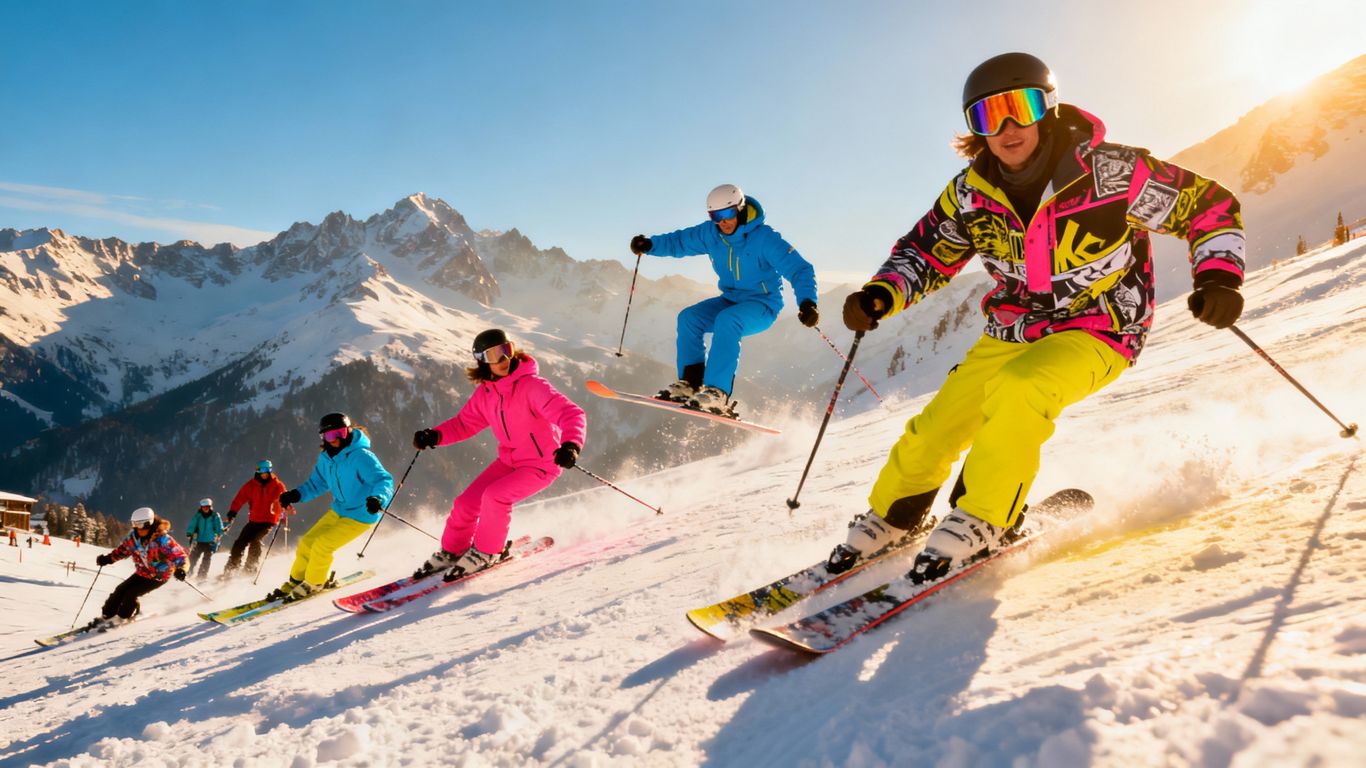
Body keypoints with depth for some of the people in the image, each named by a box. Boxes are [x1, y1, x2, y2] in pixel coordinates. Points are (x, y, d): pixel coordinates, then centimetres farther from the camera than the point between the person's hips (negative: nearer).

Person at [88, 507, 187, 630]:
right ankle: (106, 616, 15)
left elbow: (178, 555, -31)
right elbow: (123, 549, 11)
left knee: (131, 593, -14)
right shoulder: (134, 536, -9)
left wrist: (180, 569, -48)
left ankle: (121, 618, 9)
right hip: (142, 573, 6)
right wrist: (108, 559, 1)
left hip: (159, 576, -6)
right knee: (121, 590, -2)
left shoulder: (161, 540, -29)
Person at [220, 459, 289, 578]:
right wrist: (232, 512, -15)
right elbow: (240, 498, -2)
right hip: (254, 520, 3)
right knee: (240, 542, -3)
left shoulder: (277, 486, -1)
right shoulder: (251, 485, 4)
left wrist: (288, 509, -30)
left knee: (255, 540, -21)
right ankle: (231, 568, 7)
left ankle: (251, 568, -10)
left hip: (269, 520, -3)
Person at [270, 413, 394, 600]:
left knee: (321, 546, -13)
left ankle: (314, 584, 14)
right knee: (306, 543, 7)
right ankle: (295, 581, 31)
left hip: (361, 515, -7)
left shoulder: (361, 456, -26)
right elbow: (317, 484, 13)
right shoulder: (326, 458, -3)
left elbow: (384, 480, -31)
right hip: (339, 510, 7)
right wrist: (296, 495, -3)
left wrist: (378, 498, -51)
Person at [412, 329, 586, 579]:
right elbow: (465, 423, 11)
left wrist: (570, 445, -51)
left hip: (541, 464, -6)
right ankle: (451, 551, 26)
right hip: (509, 460, 6)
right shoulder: (485, 393, -2)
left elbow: (571, 414, -31)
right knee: (466, 503, -1)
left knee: (495, 495, -26)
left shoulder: (532, 386, -23)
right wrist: (435, 435, -8)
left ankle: (486, 552, -1)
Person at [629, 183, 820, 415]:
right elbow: (680, 241, 12)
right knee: (689, 317, -13)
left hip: (763, 305, -7)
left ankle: (717, 393, -38)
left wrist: (807, 301, -38)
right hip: (730, 300, 7)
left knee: (727, 320, -34)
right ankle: (691, 382, -9)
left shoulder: (765, 238, -19)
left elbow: (799, 269, -22)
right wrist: (650, 244, -6)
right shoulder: (710, 234, -2)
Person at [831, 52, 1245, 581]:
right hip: (1011, 332, 4)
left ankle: (981, 523, -18)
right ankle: (889, 518, 23)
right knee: (932, 431, -3)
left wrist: (1219, 278, -24)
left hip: (1095, 334, -4)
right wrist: (881, 294, -10)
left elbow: (1210, 205, -9)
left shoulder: (1110, 172, -19)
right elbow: (927, 250, 8)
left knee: (1019, 391, -34)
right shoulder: (972, 193, -7)